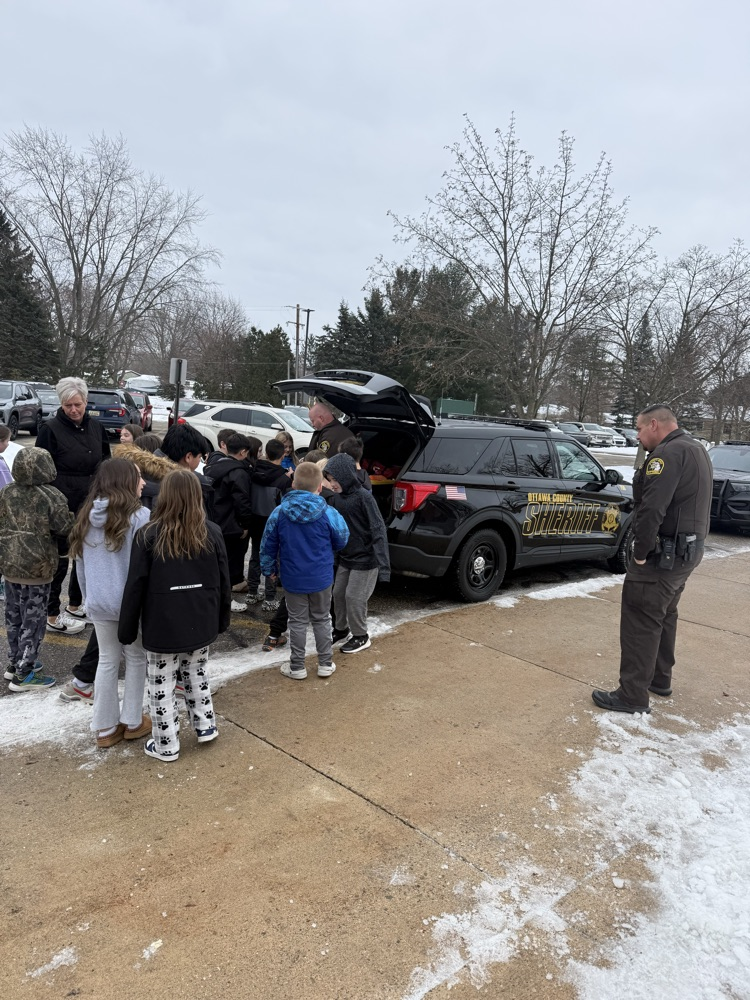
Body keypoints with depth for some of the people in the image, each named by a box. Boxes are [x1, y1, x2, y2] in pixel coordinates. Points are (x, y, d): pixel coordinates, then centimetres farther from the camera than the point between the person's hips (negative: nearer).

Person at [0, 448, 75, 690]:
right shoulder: (51, 497, -17)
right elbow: (65, 529, -15)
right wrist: (69, 515, 5)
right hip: (37, 568, -6)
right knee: (33, 620, 4)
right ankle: (23, 675, 10)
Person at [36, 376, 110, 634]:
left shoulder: (95, 426, 6)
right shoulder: (51, 429, -11)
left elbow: (106, 459, 17)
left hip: (89, 505, 6)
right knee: (59, 557, 3)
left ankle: (75, 604, 33)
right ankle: (52, 615, 15)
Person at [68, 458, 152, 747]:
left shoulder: (87, 516, 3)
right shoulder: (139, 516, -16)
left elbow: (81, 565, 10)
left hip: (99, 603, 5)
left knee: (107, 661, 15)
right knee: (136, 659, 14)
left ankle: (105, 728, 23)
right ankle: (132, 722, 24)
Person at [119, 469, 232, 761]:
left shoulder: (149, 535, -12)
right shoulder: (212, 533, -4)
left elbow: (136, 586, -9)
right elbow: (223, 582, 3)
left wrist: (127, 627, 2)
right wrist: (222, 619, 15)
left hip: (163, 625, -3)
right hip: (201, 623, 4)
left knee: (162, 683, 10)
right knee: (197, 672, 23)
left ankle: (166, 745, 20)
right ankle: (205, 726, 33)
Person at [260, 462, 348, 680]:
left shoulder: (279, 513, -11)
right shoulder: (329, 514, -16)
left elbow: (268, 545, -2)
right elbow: (341, 541, -1)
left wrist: (268, 569, 13)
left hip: (292, 579, 0)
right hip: (321, 578, 0)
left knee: (297, 622, 13)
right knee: (321, 620, 17)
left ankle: (297, 667, 21)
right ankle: (325, 664, 25)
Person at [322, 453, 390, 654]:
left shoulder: (363, 497, -20)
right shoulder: (336, 498, 1)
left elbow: (378, 529, -22)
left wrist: (382, 562, -27)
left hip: (365, 560, -7)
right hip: (345, 558, 7)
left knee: (354, 598, -1)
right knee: (338, 594, 14)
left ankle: (361, 637, 19)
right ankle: (341, 630, 34)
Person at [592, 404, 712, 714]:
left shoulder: (669, 453, -18)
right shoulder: (695, 450, 16)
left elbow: (652, 509, -27)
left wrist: (640, 552, -18)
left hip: (664, 553, -11)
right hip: (687, 550, 11)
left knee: (641, 622, -5)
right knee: (663, 616, 22)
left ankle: (633, 695, 0)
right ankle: (660, 679, 34)